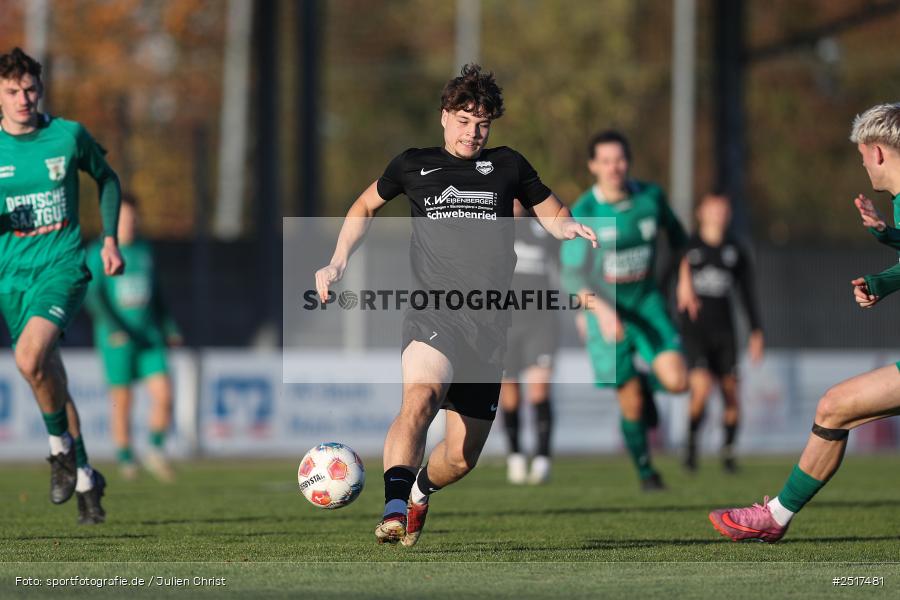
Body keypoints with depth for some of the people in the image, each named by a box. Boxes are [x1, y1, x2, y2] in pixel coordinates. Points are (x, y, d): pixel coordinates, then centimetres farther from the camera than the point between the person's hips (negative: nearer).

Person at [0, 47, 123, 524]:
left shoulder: (69, 136, -1)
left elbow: (107, 179, 17)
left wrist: (109, 238, 8)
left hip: (62, 266, -3)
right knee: (48, 377, 8)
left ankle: (60, 445, -4)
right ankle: (85, 477, 24)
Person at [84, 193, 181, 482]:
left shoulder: (144, 249, 13)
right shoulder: (98, 253, -3)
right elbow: (93, 295, -10)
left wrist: (170, 328, 18)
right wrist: (113, 329, -20)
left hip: (149, 336, 4)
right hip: (117, 339, -4)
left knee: (164, 394, -9)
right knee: (122, 402, 1)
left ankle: (156, 451, 9)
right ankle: (126, 460, 14)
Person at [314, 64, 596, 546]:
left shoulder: (508, 166, 14)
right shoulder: (413, 166, 12)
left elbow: (551, 214, 23)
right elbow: (366, 206, 29)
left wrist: (567, 226, -1)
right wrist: (338, 263, 18)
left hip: (489, 326, 2)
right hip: (433, 314, -2)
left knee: (461, 457, 5)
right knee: (420, 397, -35)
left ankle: (419, 492, 38)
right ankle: (394, 506, -42)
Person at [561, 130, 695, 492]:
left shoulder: (650, 197, -6)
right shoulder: (583, 214, -16)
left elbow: (674, 231, 16)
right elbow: (572, 274, -16)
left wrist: (684, 279, 12)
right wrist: (601, 310, -31)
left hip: (646, 302, 3)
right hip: (606, 309, -3)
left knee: (676, 382, -17)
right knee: (631, 404, -1)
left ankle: (647, 386, 20)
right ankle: (645, 472, 22)